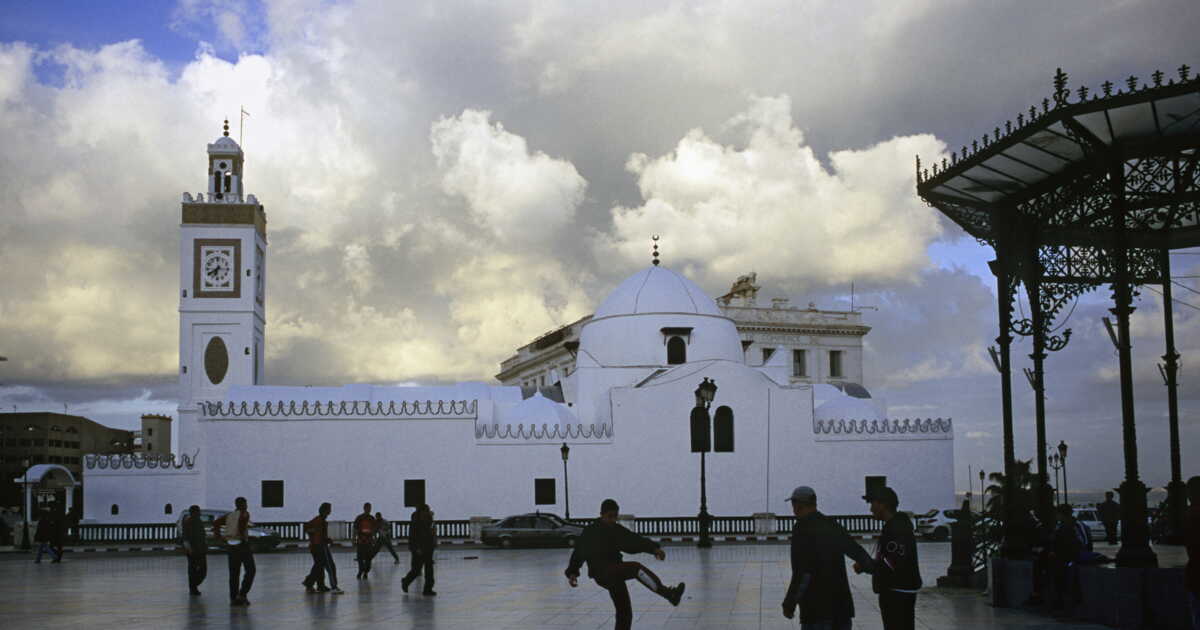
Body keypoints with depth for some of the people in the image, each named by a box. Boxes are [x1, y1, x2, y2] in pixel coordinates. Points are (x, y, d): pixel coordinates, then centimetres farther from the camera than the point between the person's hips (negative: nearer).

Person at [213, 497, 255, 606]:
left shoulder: (229, 515, 13)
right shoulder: (244, 514, -5)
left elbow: (216, 522, 7)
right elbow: (242, 520, -26)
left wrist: (218, 535, 8)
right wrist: (242, 534, -15)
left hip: (230, 545, 6)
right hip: (242, 544, -6)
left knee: (233, 573, 8)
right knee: (250, 571, 4)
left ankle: (233, 598, 5)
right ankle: (242, 594, -7)